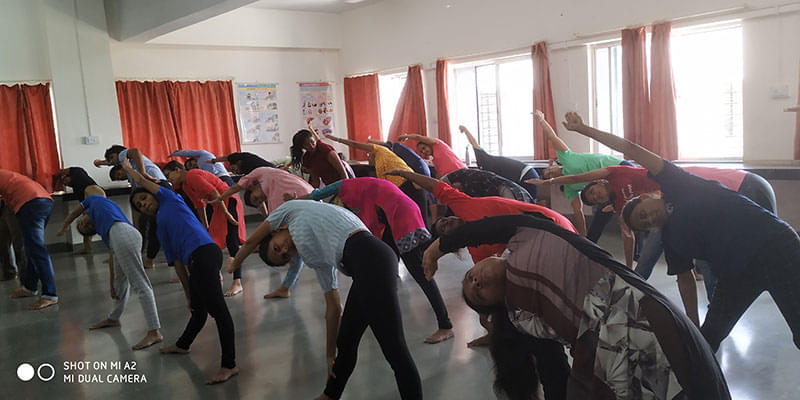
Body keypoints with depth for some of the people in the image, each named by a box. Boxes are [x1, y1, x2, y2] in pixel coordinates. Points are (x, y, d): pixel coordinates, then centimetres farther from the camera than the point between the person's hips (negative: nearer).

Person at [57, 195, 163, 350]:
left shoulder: (94, 199, 26)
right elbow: (113, 257, 32)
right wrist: (112, 286, 32)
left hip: (123, 236, -9)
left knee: (141, 285, -11)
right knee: (121, 281, 27)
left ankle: (154, 332, -12)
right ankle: (113, 318, 49)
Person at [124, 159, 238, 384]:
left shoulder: (169, 199, 15)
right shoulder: (161, 230, 29)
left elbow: (142, 181, 23)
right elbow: (178, 263, 25)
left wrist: (128, 168, 45)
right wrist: (188, 294, 20)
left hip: (204, 252, -9)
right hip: (194, 261, 9)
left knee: (217, 308, -12)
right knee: (198, 308, 27)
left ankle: (229, 365, -13)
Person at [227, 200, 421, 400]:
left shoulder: (291, 209, 17)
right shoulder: (318, 260, 29)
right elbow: (333, 306, 28)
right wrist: (331, 353, 31)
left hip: (369, 256, -9)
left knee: (394, 348, -9)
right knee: (345, 343, 23)